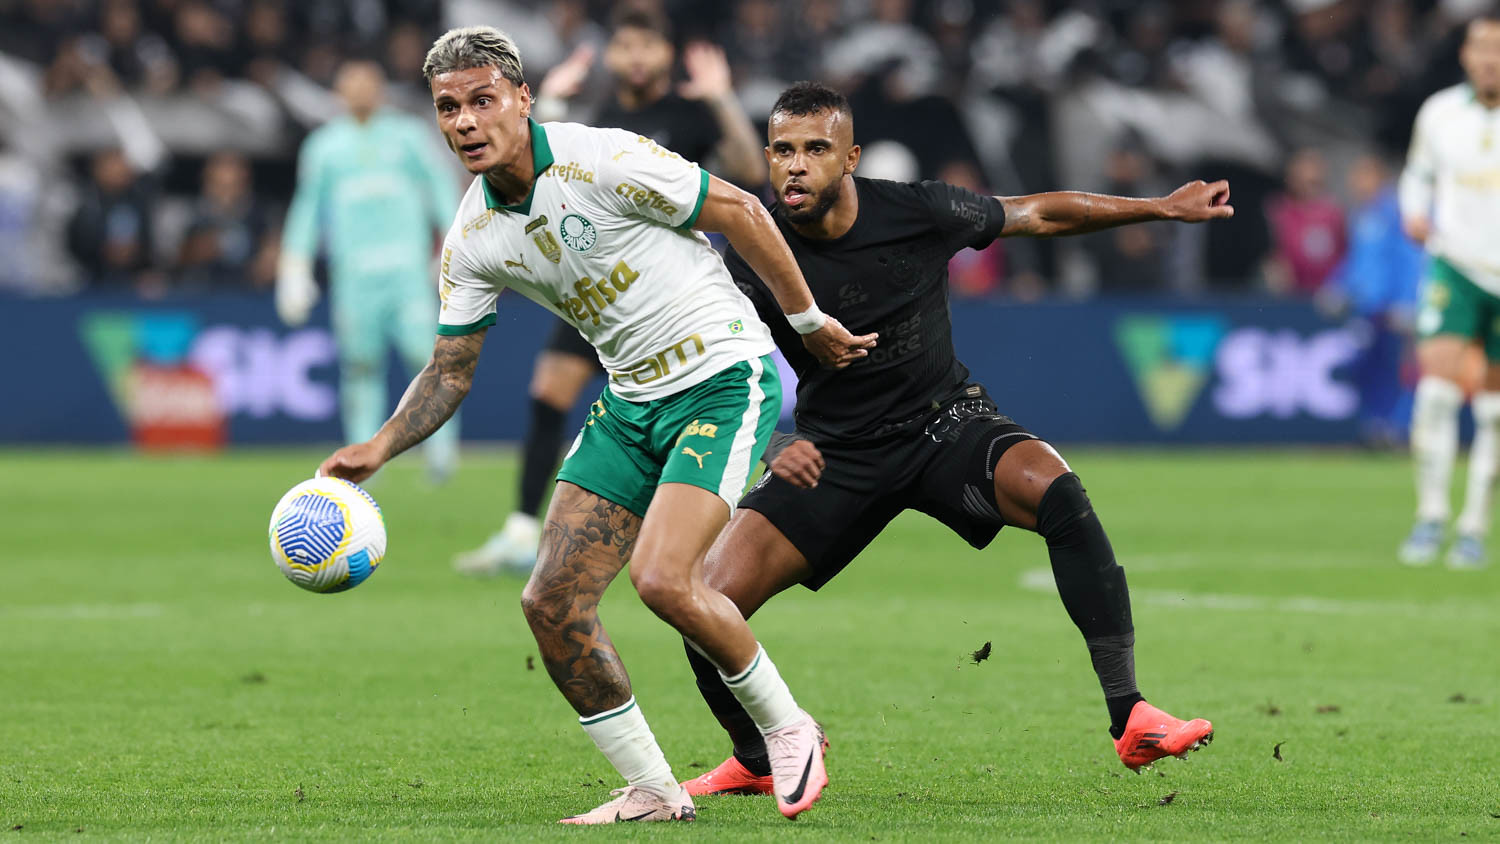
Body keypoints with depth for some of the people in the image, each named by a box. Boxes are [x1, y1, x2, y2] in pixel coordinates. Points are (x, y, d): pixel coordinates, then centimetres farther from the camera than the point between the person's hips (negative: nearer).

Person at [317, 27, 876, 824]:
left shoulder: (602, 162, -20)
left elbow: (739, 211, -10)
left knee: (662, 578, -24)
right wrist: (378, 447, -7)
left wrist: (808, 320, -2)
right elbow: (450, 369, 9)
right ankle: (652, 791, 9)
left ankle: (786, 728, 0)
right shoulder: (471, 239, 0)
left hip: (721, 377, -7)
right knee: (552, 600, -4)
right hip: (629, 400, 7)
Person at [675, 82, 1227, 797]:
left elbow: (1038, 215, 4)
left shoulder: (917, 213, -12)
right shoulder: (754, 259, -13)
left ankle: (1129, 717, -27)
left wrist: (1165, 207, 10)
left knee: (1056, 491, -33)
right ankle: (755, 759, 16)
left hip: (947, 423, -1)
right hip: (836, 453, 1)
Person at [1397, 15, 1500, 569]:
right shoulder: (1440, 113, 2)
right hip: (1454, 266, 0)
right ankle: (1430, 518, -9)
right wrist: (1416, 213, -1)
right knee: (1438, 386, -17)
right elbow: (1418, 175, 19)